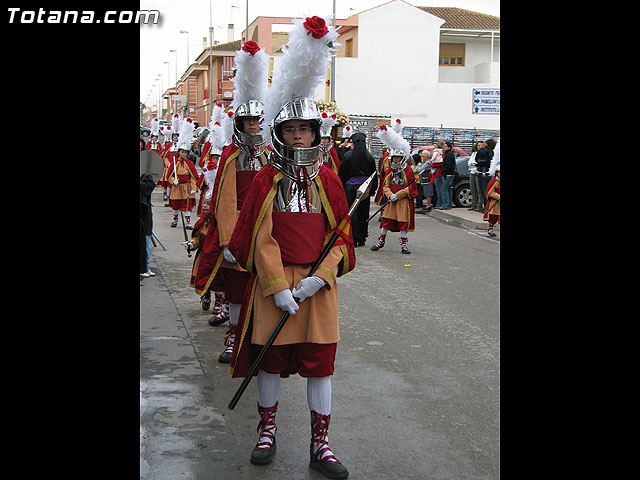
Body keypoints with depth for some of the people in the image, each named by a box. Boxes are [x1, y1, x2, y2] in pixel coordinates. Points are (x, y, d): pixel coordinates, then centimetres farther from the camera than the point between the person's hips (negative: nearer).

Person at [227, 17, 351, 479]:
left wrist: (319, 277, -12)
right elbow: (261, 238, -7)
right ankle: (268, 429, 28)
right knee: (271, 356, 8)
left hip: (319, 282, 1)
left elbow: (342, 236, 2)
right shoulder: (266, 181, -2)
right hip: (273, 280, -1)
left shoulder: (328, 180, 3)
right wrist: (278, 286, -15)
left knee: (320, 360, 5)